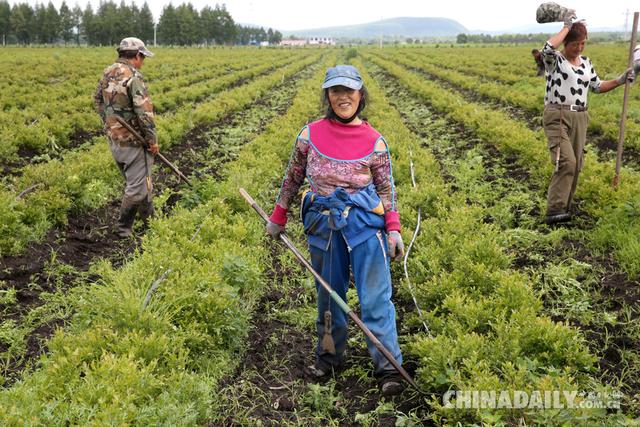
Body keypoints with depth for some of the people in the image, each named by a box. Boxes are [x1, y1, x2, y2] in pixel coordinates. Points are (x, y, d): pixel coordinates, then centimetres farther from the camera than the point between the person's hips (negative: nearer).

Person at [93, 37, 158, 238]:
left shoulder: (108, 73, 6)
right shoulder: (133, 77, -20)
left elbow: (97, 100, 19)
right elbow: (144, 112, -25)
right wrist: (152, 139, -15)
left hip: (114, 138, 9)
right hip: (133, 141, -9)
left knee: (139, 178, 23)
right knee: (137, 185, 1)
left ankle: (148, 217, 36)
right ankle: (124, 229, 9)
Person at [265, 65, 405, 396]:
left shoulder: (374, 140, -2)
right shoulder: (310, 133, 2)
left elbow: (386, 189, 3)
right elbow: (293, 177, 11)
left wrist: (394, 231, -5)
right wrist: (278, 217, 15)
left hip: (365, 220, -2)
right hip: (323, 223, 2)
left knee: (376, 296, -4)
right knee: (329, 293, 14)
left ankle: (388, 368, 4)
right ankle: (329, 356, 31)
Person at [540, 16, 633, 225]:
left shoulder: (586, 62, 14)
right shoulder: (554, 60, -5)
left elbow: (597, 87, 22)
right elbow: (548, 48, -29)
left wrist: (619, 81, 7)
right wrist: (566, 27, -16)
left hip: (579, 119, 7)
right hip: (557, 116, -7)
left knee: (575, 166, 7)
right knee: (566, 162, -21)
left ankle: (564, 208, 19)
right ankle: (554, 211, -20)